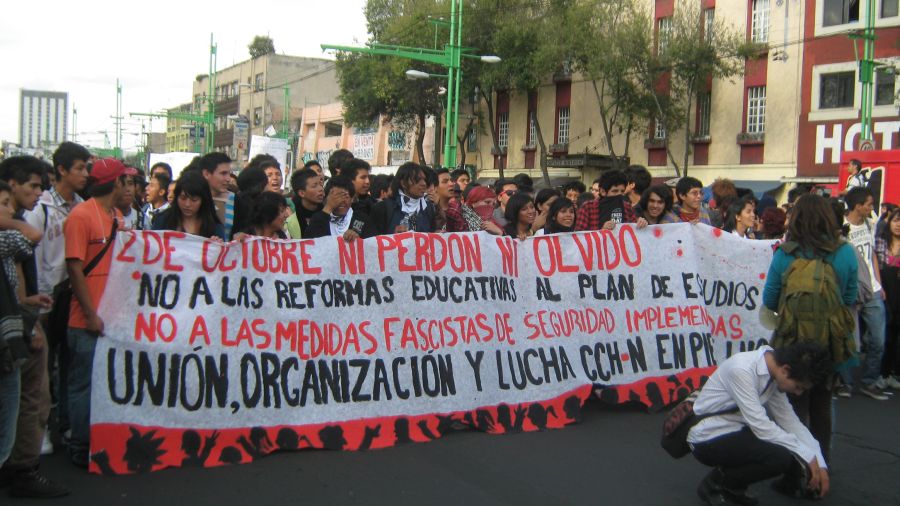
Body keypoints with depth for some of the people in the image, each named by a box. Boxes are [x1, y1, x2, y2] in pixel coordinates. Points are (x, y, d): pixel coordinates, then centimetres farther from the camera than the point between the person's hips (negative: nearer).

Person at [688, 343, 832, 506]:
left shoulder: (774, 371, -4)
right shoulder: (742, 370, -29)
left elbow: (789, 420, 3)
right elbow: (761, 426, -28)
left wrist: (820, 464, -2)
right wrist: (808, 456, -20)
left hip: (734, 432, 8)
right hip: (707, 439, -8)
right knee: (780, 457, -25)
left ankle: (790, 484, 25)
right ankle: (715, 483, -6)